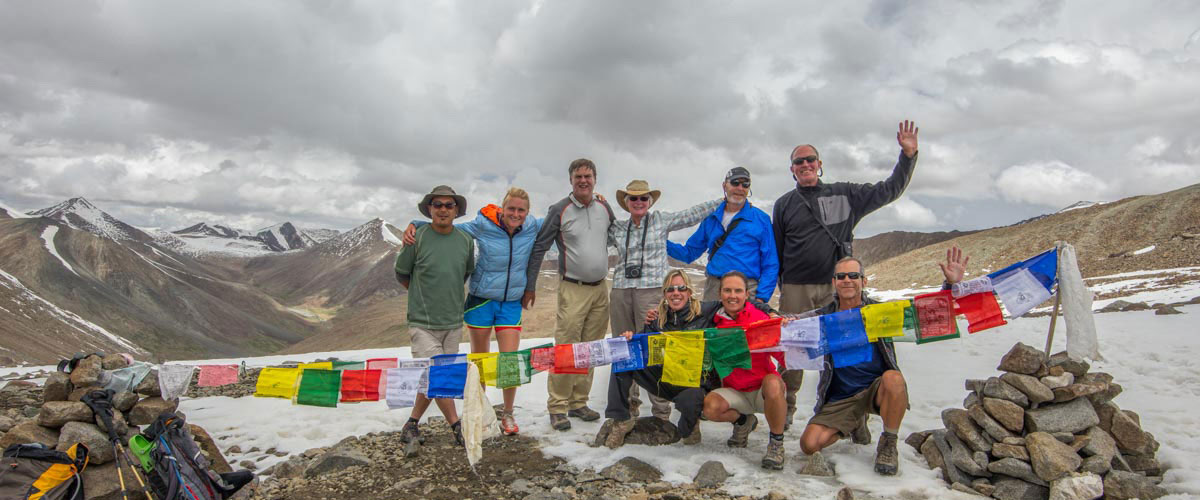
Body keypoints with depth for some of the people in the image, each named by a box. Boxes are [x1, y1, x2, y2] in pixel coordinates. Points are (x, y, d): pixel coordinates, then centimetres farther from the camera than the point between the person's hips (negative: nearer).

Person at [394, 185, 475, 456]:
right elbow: (401, 274, 5)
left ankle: (412, 426, 26)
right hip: (423, 324, -4)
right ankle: (457, 426, 6)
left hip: (453, 323, 4)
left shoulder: (466, 240, 2)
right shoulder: (417, 238, -8)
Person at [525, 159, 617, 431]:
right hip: (573, 289, -5)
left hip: (600, 289, 5)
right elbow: (539, 248, -1)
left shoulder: (604, 207, 8)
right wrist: (529, 286, -1)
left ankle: (579, 402, 20)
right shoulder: (559, 210, -5)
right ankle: (558, 407, 2)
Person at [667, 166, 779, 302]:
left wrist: (761, 298, -9)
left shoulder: (761, 219, 3)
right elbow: (690, 252, 17)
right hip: (713, 289, 3)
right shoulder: (711, 218, 13)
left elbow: (770, 264, 0)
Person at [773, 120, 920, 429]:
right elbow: (776, 250, 16)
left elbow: (888, 191, 13)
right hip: (795, 288, 0)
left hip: (835, 287, 0)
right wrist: (776, 284, 13)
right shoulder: (784, 204, 13)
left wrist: (908, 155, 4)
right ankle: (785, 407, 13)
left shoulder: (845, 195, 11)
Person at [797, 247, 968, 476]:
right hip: (840, 399, 1)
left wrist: (951, 284, -17)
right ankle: (855, 422, 18)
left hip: (876, 389, -1)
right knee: (809, 444, -17)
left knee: (893, 378, -36)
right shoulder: (823, 317, 0)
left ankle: (888, 444, -8)